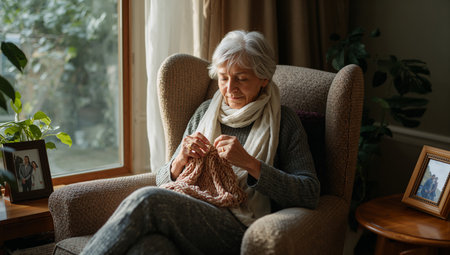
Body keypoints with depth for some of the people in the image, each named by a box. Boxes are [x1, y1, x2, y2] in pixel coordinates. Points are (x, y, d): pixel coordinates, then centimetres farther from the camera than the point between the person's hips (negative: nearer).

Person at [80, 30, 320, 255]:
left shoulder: (283, 121, 8)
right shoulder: (205, 112, 21)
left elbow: (310, 194, -4)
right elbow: (162, 180, 22)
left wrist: (249, 162, -14)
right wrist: (180, 160, -3)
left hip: (239, 230, -3)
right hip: (189, 219, 4)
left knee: (147, 200, -31)